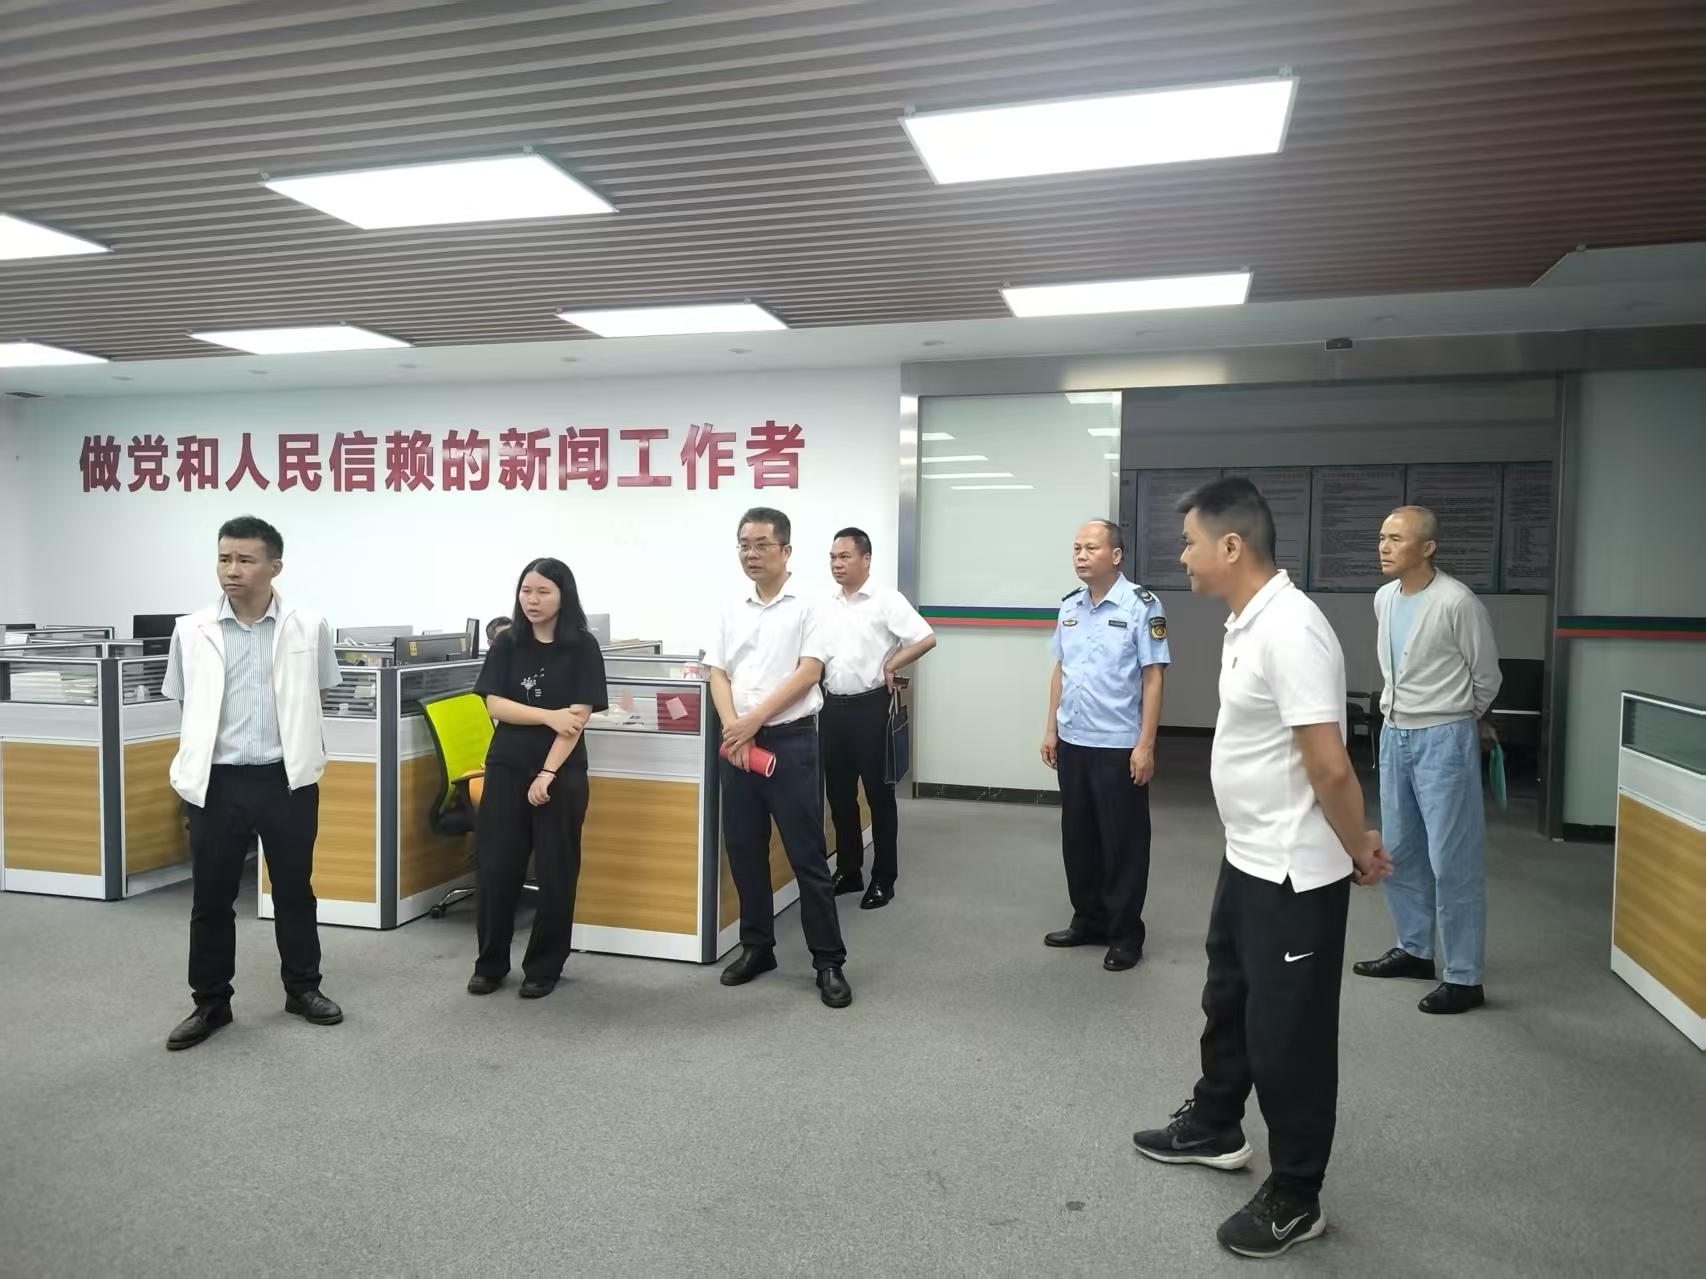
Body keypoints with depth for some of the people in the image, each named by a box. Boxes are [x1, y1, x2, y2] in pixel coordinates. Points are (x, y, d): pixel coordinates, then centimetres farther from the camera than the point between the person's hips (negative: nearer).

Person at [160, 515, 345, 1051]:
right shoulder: (192, 630, -1)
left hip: (288, 779, 0)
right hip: (218, 782, 1)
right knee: (211, 897, 9)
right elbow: (186, 705, 9)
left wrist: (297, 745, 6)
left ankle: (303, 989, 28)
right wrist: (198, 761, 7)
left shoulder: (309, 628, -4)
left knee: (294, 890, 12)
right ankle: (210, 1003, 25)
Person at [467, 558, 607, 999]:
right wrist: (549, 716, -16)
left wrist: (548, 773, -16)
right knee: (495, 868, 4)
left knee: (555, 872, 4)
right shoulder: (506, 643, 4)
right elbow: (494, 705, -3)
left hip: (562, 773, -2)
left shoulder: (582, 646, -4)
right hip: (506, 768, 3)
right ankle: (490, 964, 21)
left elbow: (578, 716, -10)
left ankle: (544, 967, 19)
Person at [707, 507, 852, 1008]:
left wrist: (754, 721, -15)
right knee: (743, 852, 11)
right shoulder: (731, 612, 11)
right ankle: (757, 947, 26)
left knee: (807, 856, -1)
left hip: (790, 740, -5)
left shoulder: (808, 604, -4)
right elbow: (717, 675, 7)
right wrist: (733, 728, -11)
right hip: (737, 744, 5)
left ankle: (828, 961, 9)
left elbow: (809, 672, -11)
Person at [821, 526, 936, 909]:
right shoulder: (827, 604, 10)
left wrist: (889, 667, -11)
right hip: (833, 707, 6)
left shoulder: (886, 600, -8)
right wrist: (820, 694, 6)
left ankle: (883, 880, 13)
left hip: (869, 707, -6)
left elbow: (926, 638, -14)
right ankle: (848, 871, 25)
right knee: (839, 795, 12)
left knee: (878, 795, 3)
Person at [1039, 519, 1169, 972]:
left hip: (1119, 746, -6)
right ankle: (1088, 920, 30)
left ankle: (1125, 934, 18)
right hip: (1072, 743, 6)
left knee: (1123, 843, 5)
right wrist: (1051, 730, 12)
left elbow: (1153, 679, -12)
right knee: (1077, 837, 15)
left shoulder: (1142, 605, -11)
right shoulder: (1069, 606, 7)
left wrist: (1145, 745, -14)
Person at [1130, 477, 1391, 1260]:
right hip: (1247, 860, 10)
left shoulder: (1289, 631, -26)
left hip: (1294, 874, -10)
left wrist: (1358, 852, -11)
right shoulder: (1246, 622, 6)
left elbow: (1330, 766, -26)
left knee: (1288, 1034, 6)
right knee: (1228, 1004, 25)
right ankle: (1213, 1129, 46)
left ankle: (1294, 1199, 25)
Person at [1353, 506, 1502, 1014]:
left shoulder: (1457, 602, -17)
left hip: (1443, 738, -7)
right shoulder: (1383, 599, 4)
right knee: (1398, 851, 16)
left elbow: (1486, 676, -4)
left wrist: (1462, 721, 10)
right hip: (1394, 734, 7)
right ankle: (1414, 949, 32)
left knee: (1452, 860, -2)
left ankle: (1464, 978, 9)